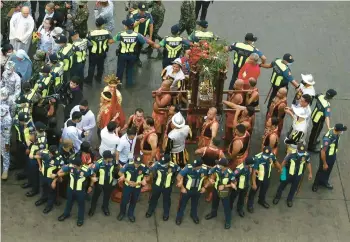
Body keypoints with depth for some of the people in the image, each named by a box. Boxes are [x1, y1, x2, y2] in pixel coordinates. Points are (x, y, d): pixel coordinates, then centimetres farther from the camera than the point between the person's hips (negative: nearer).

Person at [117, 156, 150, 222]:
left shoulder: (144, 168, -22)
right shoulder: (128, 165, -23)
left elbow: (147, 176, -6)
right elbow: (120, 173, -11)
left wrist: (138, 183, -18)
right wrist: (127, 181, -19)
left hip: (137, 187, 1)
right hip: (127, 186, -1)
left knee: (133, 201, 18)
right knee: (124, 200, 9)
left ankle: (130, 214, 40)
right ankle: (122, 213, 36)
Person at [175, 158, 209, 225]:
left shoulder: (205, 169, -22)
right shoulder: (188, 168, -32)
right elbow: (179, 177, -20)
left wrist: (205, 187, -4)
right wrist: (182, 187, -14)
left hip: (197, 191, 3)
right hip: (186, 190, -3)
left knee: (195, 204, 25)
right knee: (182, 204, 14)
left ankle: (194, 216, 49)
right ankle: (179, 217, 36)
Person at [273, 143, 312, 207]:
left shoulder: (306, 155, -23)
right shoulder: (291, 154, -31)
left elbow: (308, 163, -3)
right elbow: (284, 161, -13)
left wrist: (310, 173, 4)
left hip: (298, 175, 2)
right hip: (288, 174, -2)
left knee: (294, 188, 22)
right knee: (282, 185, 20)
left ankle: (289, 199, 48)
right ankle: (277, 197, 46)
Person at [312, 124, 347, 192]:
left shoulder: (336, 132, -20)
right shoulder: (328, 138, -42)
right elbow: (323, 152, -29)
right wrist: (324, 163, -17)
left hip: (333, 154, 6)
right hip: (326, 155, -6)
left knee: (328, 170, 28)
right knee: (322, 170, 19)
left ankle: (324, 182, 55)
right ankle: (316, 184, 45)